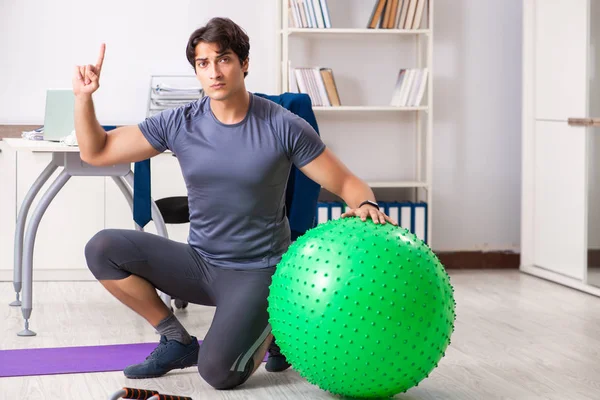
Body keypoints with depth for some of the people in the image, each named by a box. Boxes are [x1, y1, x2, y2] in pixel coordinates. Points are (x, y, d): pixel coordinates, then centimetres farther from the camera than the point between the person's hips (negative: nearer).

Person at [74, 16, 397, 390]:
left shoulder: (284, 128, -12)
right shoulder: (179, 124, -4)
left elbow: (347, 184, -8)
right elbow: (96, 152, 1)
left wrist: (367, 205, -31)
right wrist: (84, 97, -14)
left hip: (257, 271, -4)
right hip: (199, 262, 4)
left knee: (218, 372, -24)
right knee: (103, 248, -14)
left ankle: (274, 327, 11)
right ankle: (177, 340, 3)